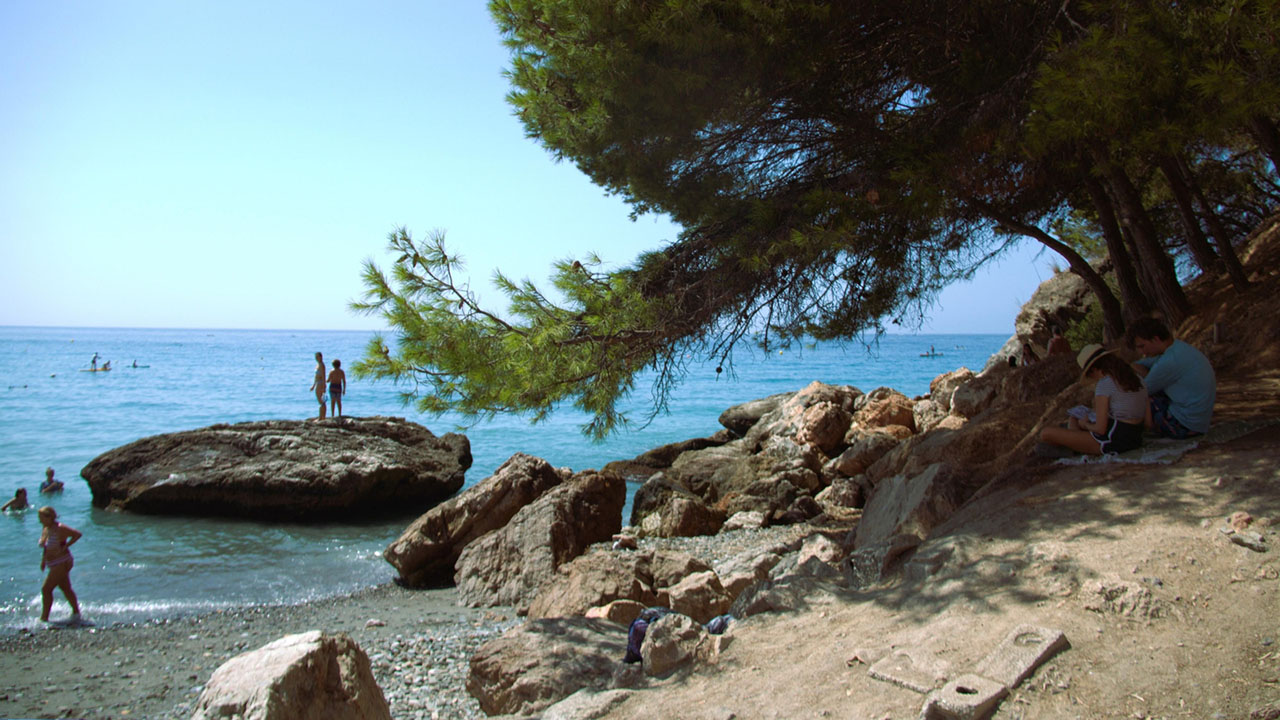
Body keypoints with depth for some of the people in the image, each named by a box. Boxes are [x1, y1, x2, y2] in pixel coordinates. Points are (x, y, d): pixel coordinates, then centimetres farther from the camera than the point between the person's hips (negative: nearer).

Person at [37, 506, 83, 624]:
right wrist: (43, 560, 12)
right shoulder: (45, 529, 6)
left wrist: (65, 547, -22)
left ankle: (44, 618, 0)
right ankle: (76, 612, 27)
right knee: (66, 589, 16)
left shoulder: (59, 529, -20)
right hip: (54, 565, 9)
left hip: (62, 563, -9)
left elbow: (77, 534, -21)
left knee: (46, 589, -8)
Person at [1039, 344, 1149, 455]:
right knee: (1073, 419, 31)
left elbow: (1100, 428, -17)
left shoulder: (1103, 384, -15)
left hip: (1112, 441, -9)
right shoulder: (1137, 378, 7)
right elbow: (1146, 424, 10)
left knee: (1045, 433, -7)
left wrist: (1086, 424, 6)